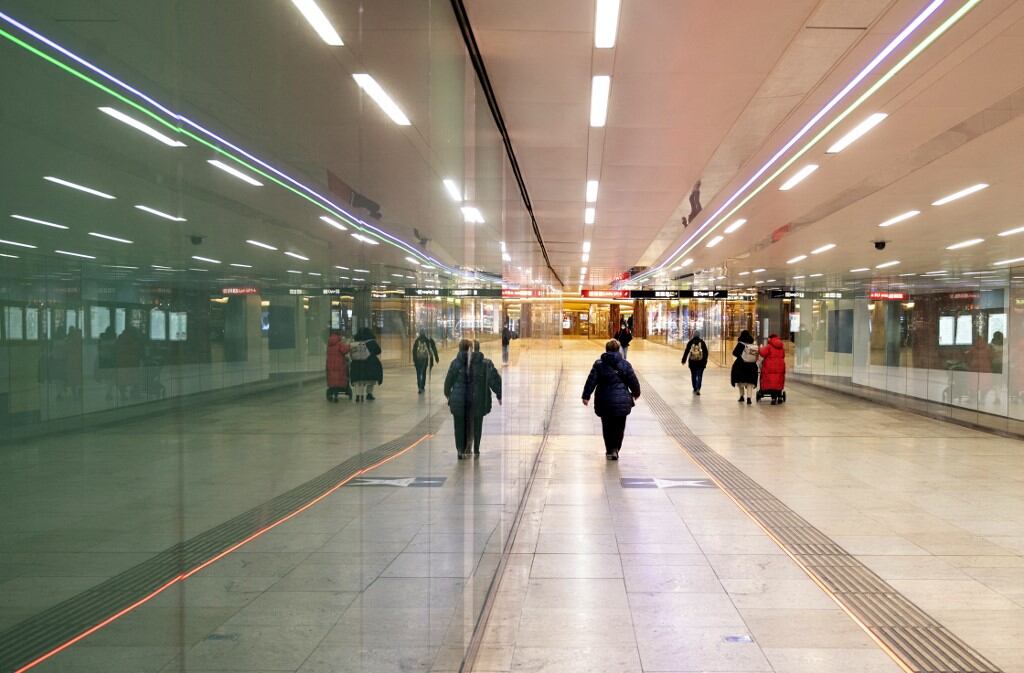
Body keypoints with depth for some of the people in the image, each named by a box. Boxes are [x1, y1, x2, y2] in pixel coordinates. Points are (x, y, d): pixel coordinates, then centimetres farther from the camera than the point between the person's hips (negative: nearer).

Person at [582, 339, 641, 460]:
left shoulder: (598, 364, -3)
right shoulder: (625, 364, -2)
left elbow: (591, 381, -7)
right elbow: (633, 381, 3)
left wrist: (586, 396, -1)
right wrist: (635, 393, 21)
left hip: (604, 402, 0)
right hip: (622, 401, 0)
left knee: (607, 427, 14)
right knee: (619, 427, 10)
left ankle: (609, 450, 19)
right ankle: (615, 449, -1)